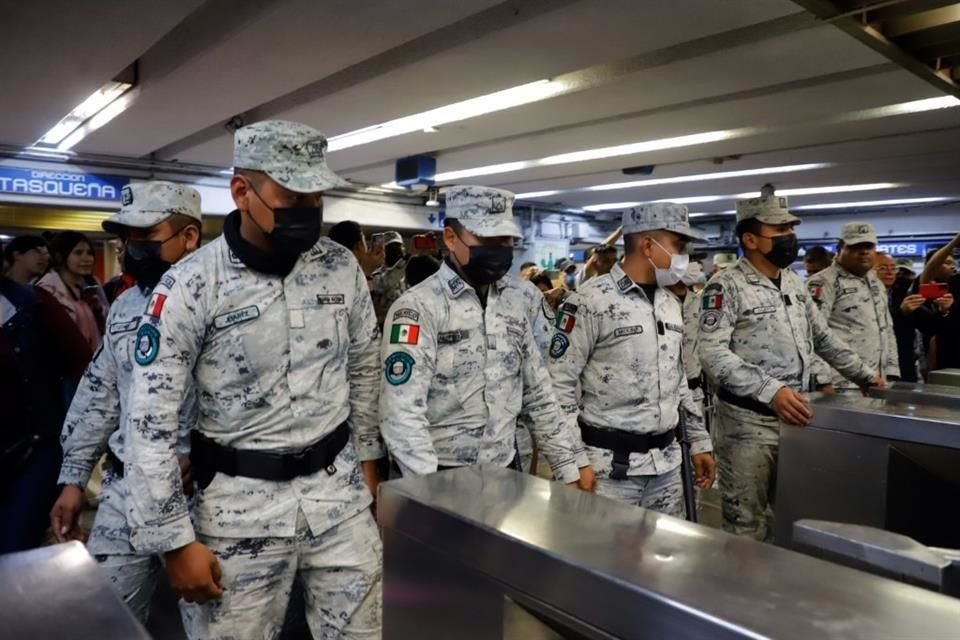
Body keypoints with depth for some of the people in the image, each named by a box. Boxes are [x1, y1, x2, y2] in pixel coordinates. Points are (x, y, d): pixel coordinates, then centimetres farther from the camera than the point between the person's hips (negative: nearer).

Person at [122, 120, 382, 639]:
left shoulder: (342, 268, -3)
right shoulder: (190, 285, -14)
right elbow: (150, 419, -11)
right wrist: (174, 540, -10)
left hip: (340, 490, 3)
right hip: (242, 501, -3)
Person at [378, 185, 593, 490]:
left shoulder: (513, 307, 5)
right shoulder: (417, 308, -15)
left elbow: (539, 396, 11)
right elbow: (401, 415, -22)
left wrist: (569, 467, 8)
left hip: (506, 472, 6)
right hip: (443, 479, -6)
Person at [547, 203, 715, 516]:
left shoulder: (671, 304, 10)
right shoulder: (591, 301, -14)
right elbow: (558, 384, -14)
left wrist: (699, 441, 17)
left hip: (667, 463, 7)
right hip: (611, 464, -7)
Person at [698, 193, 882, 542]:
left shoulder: (793, 282, 12)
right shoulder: (726, 286, -13)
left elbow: (822, 337, 24)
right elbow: (713, 354, -22)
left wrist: (864, 374, 23)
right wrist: (771, 390, -30)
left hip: (796, 416, 8)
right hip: (749, 420, -7)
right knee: (748, 523, 2)